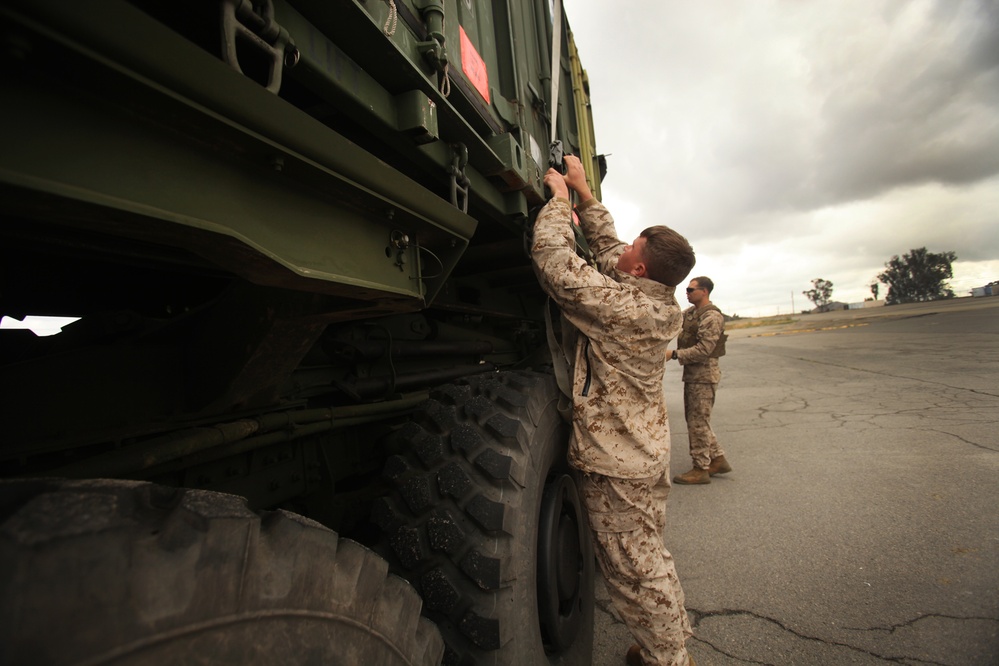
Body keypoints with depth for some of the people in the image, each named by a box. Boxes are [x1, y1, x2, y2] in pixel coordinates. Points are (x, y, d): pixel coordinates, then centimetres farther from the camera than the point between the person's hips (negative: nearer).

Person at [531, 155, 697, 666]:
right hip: (649, 451, 10)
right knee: (651, 558, 24)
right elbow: (606, 245, 11)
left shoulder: (621, 305, -27)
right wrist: (582, 191, 14)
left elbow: (555, 263, -24)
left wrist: (559, 197, -9)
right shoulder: (660, 304, 0)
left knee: (635, 570, 9)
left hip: (616, 461, -9)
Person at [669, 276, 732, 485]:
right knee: (694, 419, 16)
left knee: (698, 422, -2)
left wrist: (674, 355, -22)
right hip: (692, 374, 9)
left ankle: (701, 469, 9)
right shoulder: (690, 312, 13)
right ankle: (718, 460, 28)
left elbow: (704, 349, -22)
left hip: (703, 375, -9)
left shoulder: (712, 316, -16)